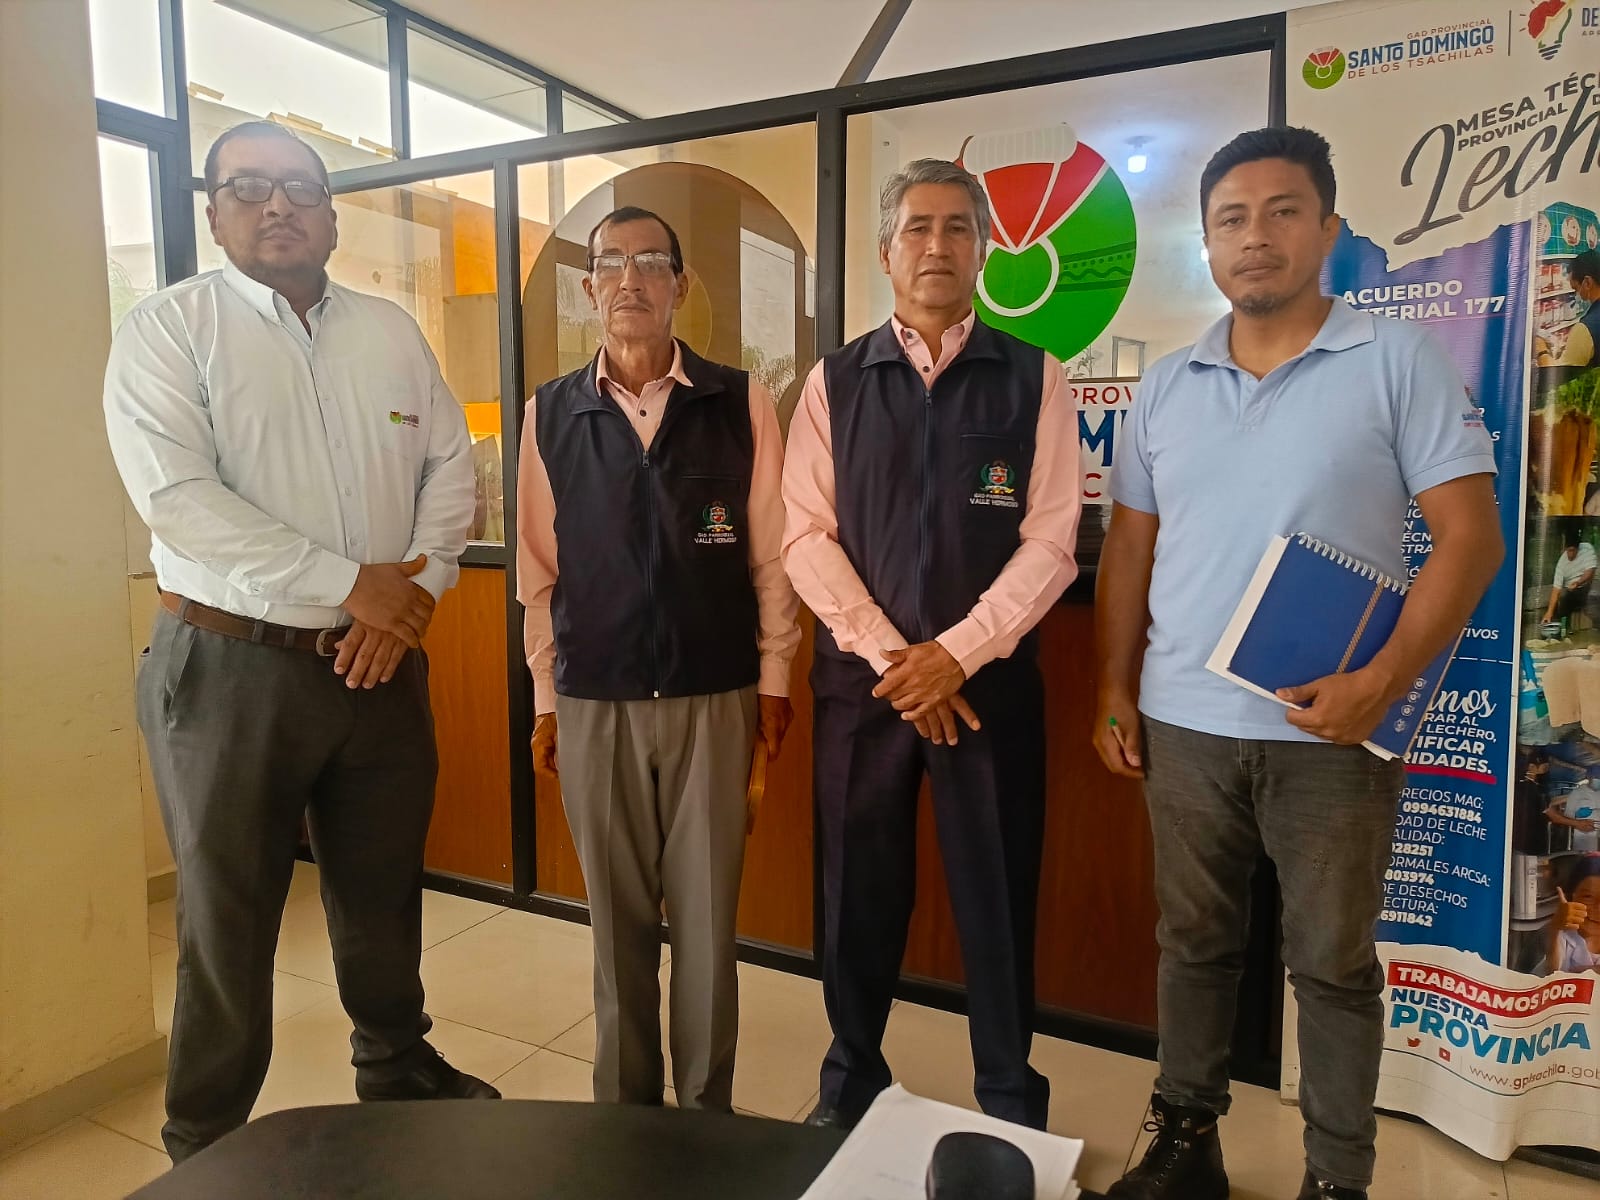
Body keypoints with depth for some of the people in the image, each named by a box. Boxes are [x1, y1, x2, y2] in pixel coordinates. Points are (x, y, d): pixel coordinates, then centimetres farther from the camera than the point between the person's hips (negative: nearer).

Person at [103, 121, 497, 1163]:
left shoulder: (392, 332, 10)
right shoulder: (168, 328, -3)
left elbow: (451, 466, 7)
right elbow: (179, 500, -15)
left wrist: (414, 590, -8)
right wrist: (353, 582, -18)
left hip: (382, 662, 4)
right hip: (231, 663, -3)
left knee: (385, 893, 17)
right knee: (228, 919, 9)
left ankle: (399, 1070, 40)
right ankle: (208, 1149, 29)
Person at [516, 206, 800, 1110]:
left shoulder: (742, 403, -1)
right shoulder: (551, 414, 4)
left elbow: (770, 553, 1)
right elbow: (540, 570, 5)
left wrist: (775, 680, 2)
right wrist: (545, 701, 6)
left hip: (715, 700, -1)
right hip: (594, 705, 1)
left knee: (707, 920, 9)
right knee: (619, 923, 14)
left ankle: (706, 1110, 29)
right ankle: (624, 1110, 33)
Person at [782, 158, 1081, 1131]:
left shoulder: (1034, 378, 2)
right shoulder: (835, 383, 5)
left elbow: (1049, 543, -3)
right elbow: (807, 537, -1)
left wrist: (956, 654, -13)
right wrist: (891, 656, -10)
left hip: (990, 679, -1)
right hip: (862, 677, 1)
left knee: (998, 899, 8)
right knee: (860, 895, 11)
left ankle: (1011, 1106, 29)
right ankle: (852, 1085, 34)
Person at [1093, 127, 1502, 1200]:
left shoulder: (1401, 364, -3)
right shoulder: (1165, 387, 8)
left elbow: (1471, 537, -7)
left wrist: (1385, 682, -18)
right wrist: (1114, 691, 6)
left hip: (1331, 728, -3)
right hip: (1182, 722, 4)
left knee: (1333, 962, 10)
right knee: (1194, 942, 16)